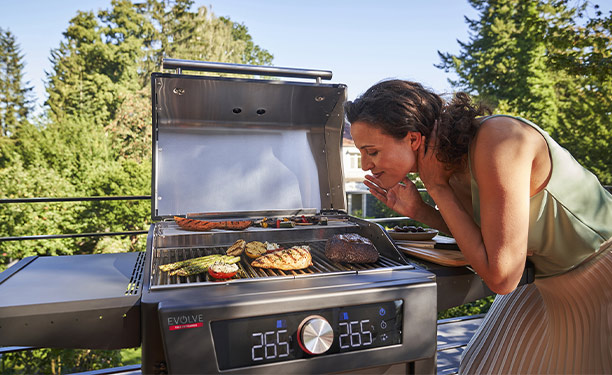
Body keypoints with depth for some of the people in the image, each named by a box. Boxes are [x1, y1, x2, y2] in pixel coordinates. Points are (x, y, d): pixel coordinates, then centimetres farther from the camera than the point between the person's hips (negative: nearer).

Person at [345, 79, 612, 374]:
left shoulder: (497, 141, -34)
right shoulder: (448, 157, -10)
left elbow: (501, 277, -33)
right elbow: (481, 241, 2)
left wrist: (437, 189, -28)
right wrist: (420, 212, -12)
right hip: (547, 280, 7)